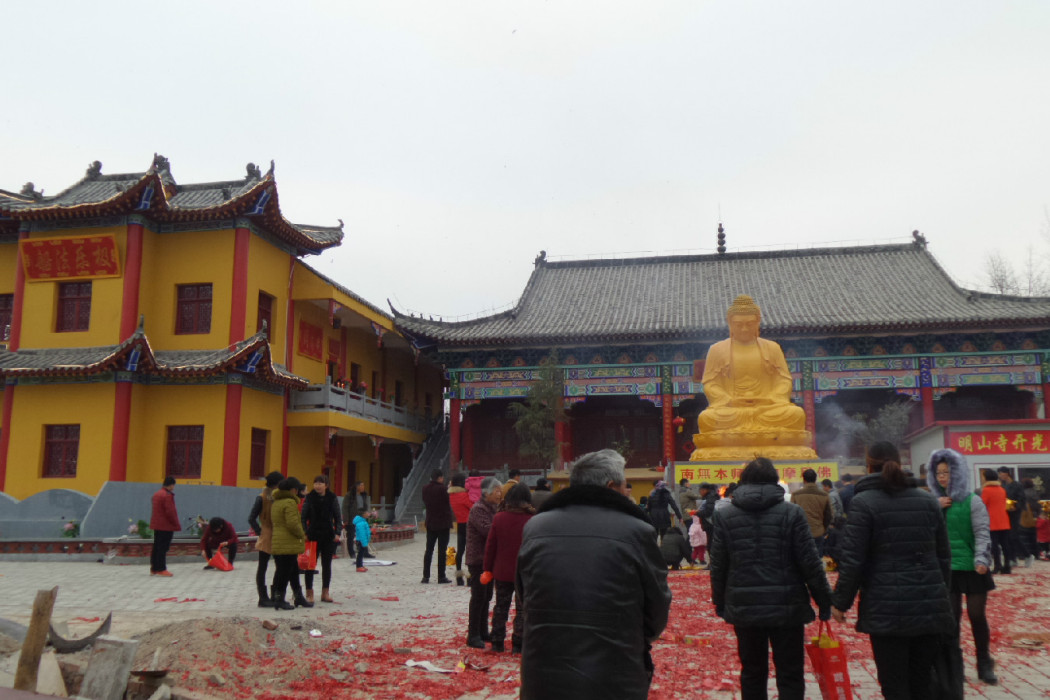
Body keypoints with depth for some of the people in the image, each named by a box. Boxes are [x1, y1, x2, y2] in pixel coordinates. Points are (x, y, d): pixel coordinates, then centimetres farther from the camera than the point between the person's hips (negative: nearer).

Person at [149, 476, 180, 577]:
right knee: (163, 548, -5)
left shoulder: (156, 494, 14)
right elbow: (170, 512, -19)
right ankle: (161, 569, -4)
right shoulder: (168, 496, -16)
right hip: (166, 526, -9)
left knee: (156, 547, 13)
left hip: (156, 525, 9)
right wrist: (177, 525, -10)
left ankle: (154, 569, 18)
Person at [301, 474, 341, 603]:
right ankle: (309, 592, 10)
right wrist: (304, 533, -10)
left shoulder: (332, 498, 1)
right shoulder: (309, 498, -1)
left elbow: (338, 517, 4)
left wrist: (338, 533, -5)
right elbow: (303, 517, 0)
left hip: (329, 536, 1)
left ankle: (325, 593, 17)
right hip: (313, 535, -1)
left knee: (327, 564, 9)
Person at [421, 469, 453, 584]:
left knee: (429, 550, 10)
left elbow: (426, 504, 12)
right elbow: (447, 506, -9)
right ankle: (441, 577, 2)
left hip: (430, 523, 6)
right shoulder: (442, 489, -15)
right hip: (443, 523, -5)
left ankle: (426, 576, 10)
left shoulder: (425, 489, 4)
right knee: (442, 550, 0)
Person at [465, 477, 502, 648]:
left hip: (488, 559, 9)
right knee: (478, 597, -5)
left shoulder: (491, 508, 15)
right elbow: (488, 530, -27)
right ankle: (473, 635, 1)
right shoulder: (478, 509, -16)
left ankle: (483, 632, 24)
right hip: (478, 560, -9)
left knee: (486, 596, 14)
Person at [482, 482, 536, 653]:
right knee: (522, 609, 8)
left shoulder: (499, 518, -6)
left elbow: (490, 546, -2)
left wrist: (487, 569, 7)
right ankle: (517, 644, 9)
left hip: (502, 572, 2)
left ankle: (497, 642, 20)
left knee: (500, 606, 15)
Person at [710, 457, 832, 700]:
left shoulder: (726, 516, 2)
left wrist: (720, 602, 15)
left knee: (752, 673, 14)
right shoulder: (791, 512, -5)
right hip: (786, 607, -2)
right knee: (790, 675, 7)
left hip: (744, 608, 2)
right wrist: (824, 601, 4)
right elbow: (810, 563, -6)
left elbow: (718, 566, 4)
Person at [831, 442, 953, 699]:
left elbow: (852, 559, -10)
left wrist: (840, 601, -1)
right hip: (930, 607, 5)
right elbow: (943, 557, 13)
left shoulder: (863, 502, -6)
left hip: (886, 609, -5)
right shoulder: (928, 500, 10)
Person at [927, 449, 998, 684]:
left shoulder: (972, 501, -7)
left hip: (971, 568, -3)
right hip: (945, 569, 3)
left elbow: (982, 534, -11)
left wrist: (982, 560, -23)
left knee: (977, 615, 7)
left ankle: (984, 664, 22)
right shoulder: (935, 501, 7)